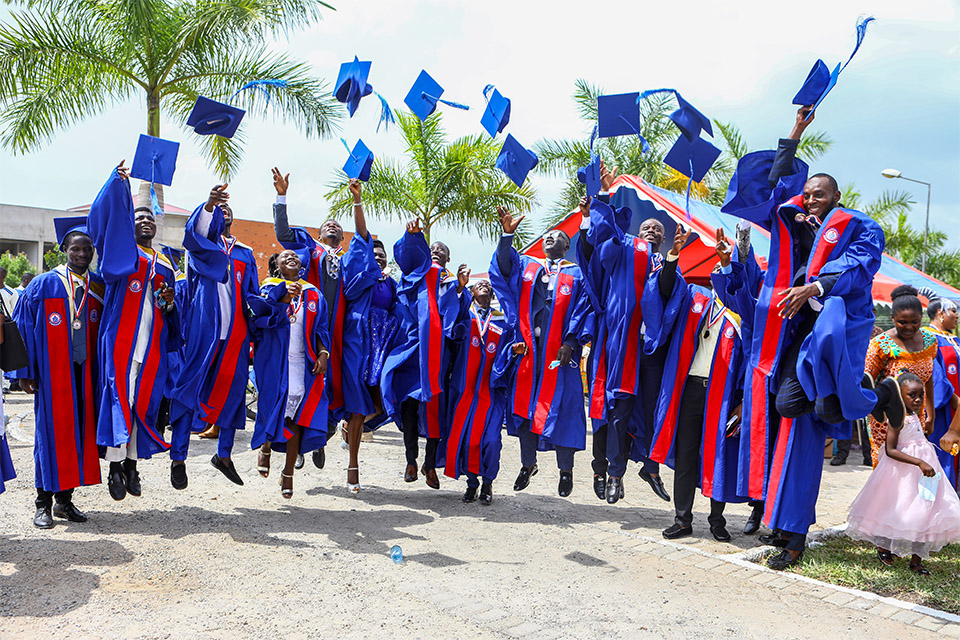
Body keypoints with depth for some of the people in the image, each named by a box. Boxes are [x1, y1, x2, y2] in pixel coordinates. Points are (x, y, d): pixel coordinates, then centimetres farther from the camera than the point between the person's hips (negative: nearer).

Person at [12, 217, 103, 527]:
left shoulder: (100, 287, 7)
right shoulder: (42, 285, 0)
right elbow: (24, 328, 0)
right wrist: (24, 371, -6)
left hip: (86, 373, 3)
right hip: (53, 373, -3)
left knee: (80, 430, 6)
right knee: (52, 431, 0)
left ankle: (65, 499, 18)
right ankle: (44, 504, 11)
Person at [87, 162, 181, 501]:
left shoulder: (165, 265, 20)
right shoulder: (121, 251, 9)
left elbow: (173, 315, 22)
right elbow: (108, 217, -9)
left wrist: (169, 303, 0)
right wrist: (119, 181, -17)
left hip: (152, 343, 4)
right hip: (122, 338, -4)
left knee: (143, 401, 4)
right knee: (120, 396, -10)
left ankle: (131, 464, 13)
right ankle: (115, 467, -7)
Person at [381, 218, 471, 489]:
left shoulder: (452, 282, 22)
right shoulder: (417, 272, 18)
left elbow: (459, 314, 8)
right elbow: (409, 252, -3)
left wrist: (461, 288, -7)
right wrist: (413, 234, -23)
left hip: (438, 347, 1)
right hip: (413, 341, -1)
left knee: (435, 401, -2)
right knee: (409, 400, -5)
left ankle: (430, 463, 6)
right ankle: (411, 460, 2)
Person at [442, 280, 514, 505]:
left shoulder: (504, 321, 14)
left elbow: (509, 347, 10)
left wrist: (514, 348, -15)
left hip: (492, 389, 0)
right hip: (466, 388, 0)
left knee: (490, 438, -11)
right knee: (463, 437, -4)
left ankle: (487, 484, 11)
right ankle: (472, 483, 17)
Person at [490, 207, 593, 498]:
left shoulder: (577, 274, 9)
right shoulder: (526, 265, 16)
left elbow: (583, 309, 1)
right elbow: (503, 269, -2)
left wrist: (571, 342, -12)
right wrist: (507, 234, -16)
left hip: (560, 351, -2)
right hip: (529, 348, 3)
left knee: (561, 407, -2)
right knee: (525, 405, 6)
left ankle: (566, 471, 12)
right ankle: (528, 464, 22)